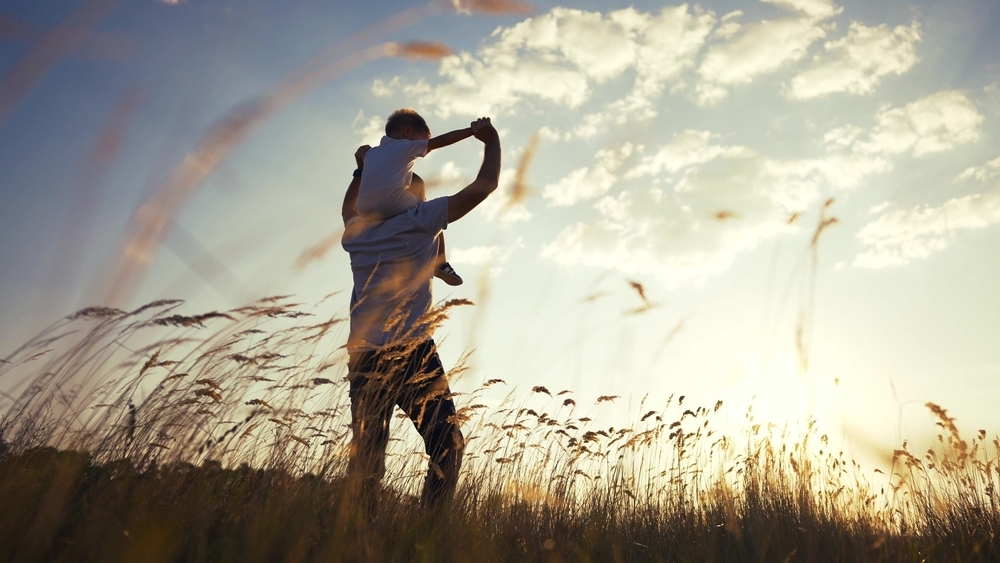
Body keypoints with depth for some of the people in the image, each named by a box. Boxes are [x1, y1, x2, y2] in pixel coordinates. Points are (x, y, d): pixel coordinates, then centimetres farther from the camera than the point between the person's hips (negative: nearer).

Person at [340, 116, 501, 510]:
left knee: (365, 456, 6)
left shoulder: (356, 234, 16)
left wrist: (362, 170, 45)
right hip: (411, 353, -5)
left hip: (363, 359, 6)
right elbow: (484, 187, 3)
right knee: (447, 446, -1)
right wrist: (491, 141, 17)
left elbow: (350, 209, 43)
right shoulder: (418, 221, 3)